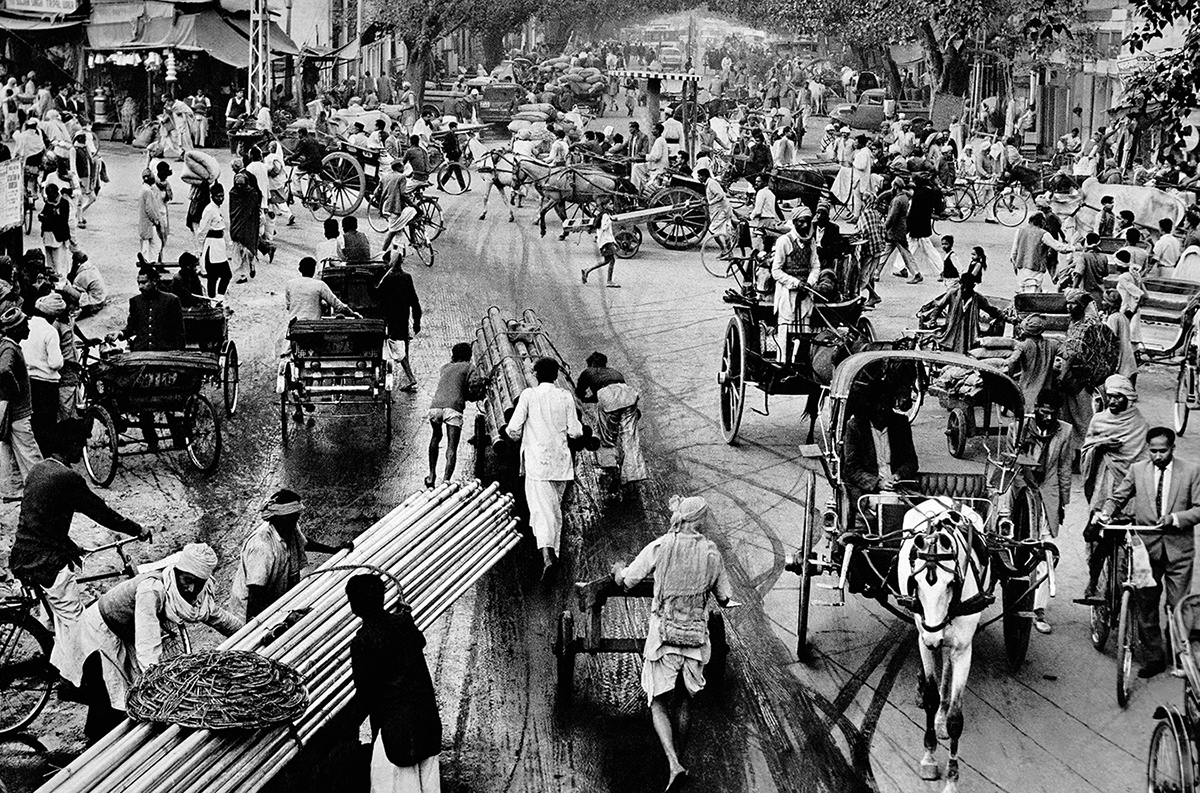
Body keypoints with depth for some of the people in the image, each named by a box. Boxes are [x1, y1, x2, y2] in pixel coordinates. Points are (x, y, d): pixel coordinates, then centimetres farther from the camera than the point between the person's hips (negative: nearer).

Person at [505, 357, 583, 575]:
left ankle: (546, 553, -28)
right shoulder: (565, 396, 0)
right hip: (561, 461, 3)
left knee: (541, 508, -10)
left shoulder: (528, 395, -6)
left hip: (537, 460, -3)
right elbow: (574, 432, -1)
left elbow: (513, 429, -8)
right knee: (556, 508, 18)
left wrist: (518, 436, 15)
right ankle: (554, 550, 25)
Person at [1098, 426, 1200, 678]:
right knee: (1145, 606, 5)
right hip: (1146, 547, 2)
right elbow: (1118, 497, 12)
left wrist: (1175, 518, -17)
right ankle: (1153, 659, 16)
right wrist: (1106, 513, -8)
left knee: (1178, 607, -2)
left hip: (1178, 548, -2)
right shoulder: (1137, 470, 5)